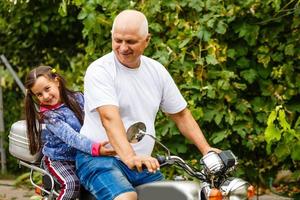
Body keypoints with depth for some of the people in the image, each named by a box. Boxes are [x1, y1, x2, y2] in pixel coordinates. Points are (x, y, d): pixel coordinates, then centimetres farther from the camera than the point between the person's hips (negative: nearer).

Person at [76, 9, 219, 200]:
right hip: (99, 158, -6)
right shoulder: (100, 71, -10)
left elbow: (181, 114, 16)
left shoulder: (156, 70, 9)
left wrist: (206, 149, 3)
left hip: (143, 162, 6)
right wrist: (129, 157, -40)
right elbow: (109, 118, -25)